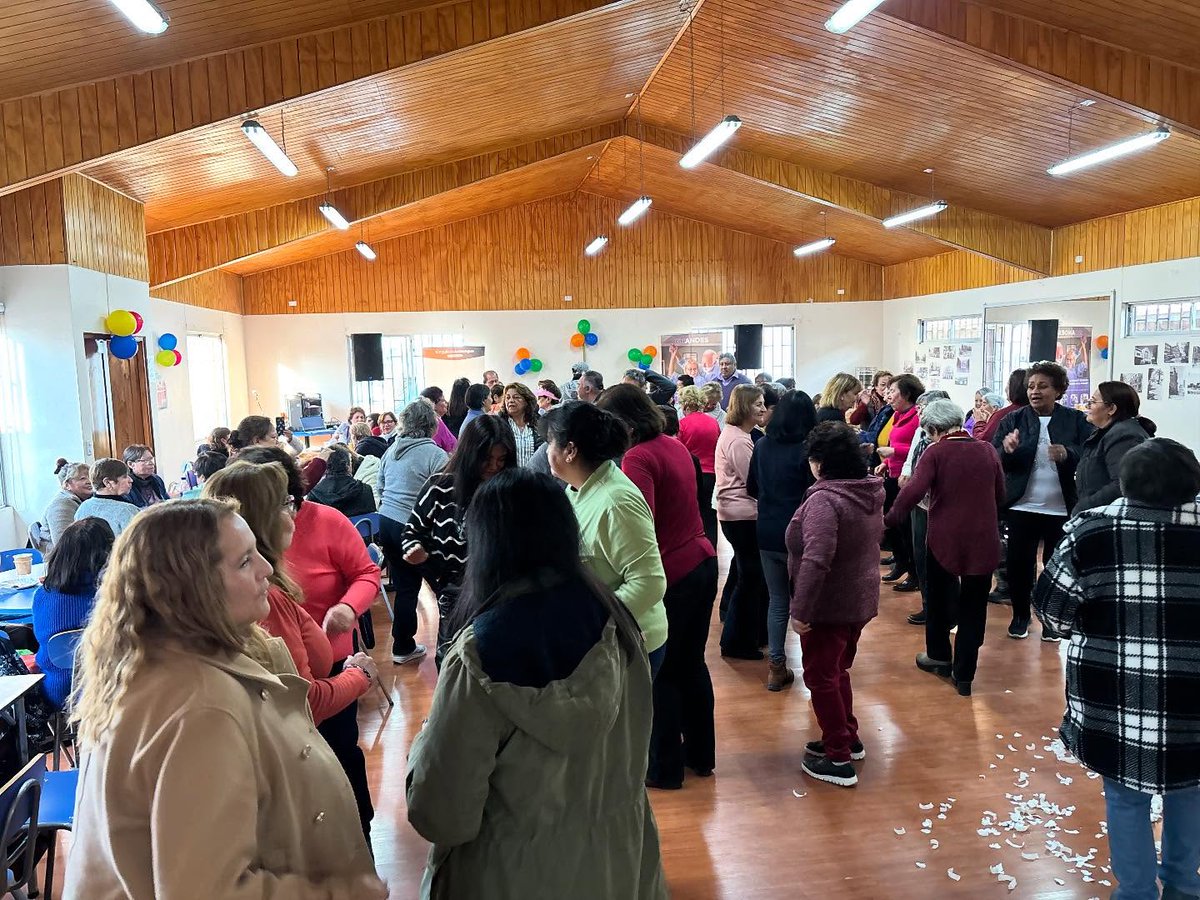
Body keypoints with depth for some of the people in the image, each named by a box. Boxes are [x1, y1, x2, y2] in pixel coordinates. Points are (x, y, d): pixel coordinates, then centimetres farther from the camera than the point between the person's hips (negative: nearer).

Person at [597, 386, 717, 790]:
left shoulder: (638, 458, -18)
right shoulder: (675, 446, 7)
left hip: (670, 574, -9)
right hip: (702, 562, 9)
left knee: (660, 673, 7)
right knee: (691, 663, 21)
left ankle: (664, 767, 21)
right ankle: (701, 753, 35)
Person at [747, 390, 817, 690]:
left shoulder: (762, 446, 0)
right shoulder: (807, 450, -14)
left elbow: (751, 489, 11)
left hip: (767, 534, 4)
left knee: (777, 600, 14)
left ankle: (776, 667, 18)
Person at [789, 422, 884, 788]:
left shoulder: (824, 499, -25)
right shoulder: (870, 493, 5)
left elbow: (815, 561, -32)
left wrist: (800, 610, -27)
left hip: (831, 605, -9)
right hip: (860, 600, 9)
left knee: (820, 676, 4)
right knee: (837, 671, 23)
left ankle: (838, 760, 12)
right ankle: (848, 738, 36)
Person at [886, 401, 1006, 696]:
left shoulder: (936, 452, -9)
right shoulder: (987, 450, 3)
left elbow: (913, 491, -22)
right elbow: (1000, 496, 13)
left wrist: (889, 519, -12)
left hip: (944, 540, -3)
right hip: (983, 541, 3)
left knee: (939, 599, 20)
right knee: (973, 608, 11)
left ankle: (939, 656, 35)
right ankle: (964, 675, 17)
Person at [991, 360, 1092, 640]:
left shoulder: (1077, 420, 1)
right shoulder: (1013, 420, 3)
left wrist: (1067, 454, -28)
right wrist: (1006, 450, -25)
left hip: (1062, 509, -1)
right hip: (1022, 507, 1)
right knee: (1019, 564, 5)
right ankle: (1020, 615, 25)